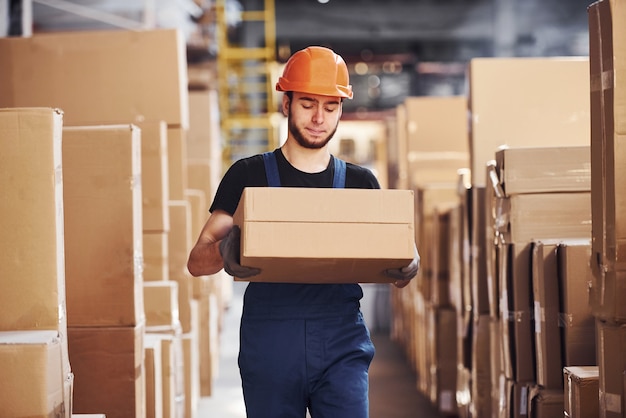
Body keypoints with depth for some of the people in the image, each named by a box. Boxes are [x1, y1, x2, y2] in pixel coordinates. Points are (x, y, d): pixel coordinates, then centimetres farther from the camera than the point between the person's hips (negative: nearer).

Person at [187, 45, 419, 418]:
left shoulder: (360, 182, 12)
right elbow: (197, 261, 0)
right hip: (270, 342, -1)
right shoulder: (249, 176, 6)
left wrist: (409, 266, -14)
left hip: (342, 343, 1)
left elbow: (396, 271, 11)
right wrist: (224, 252, -24)